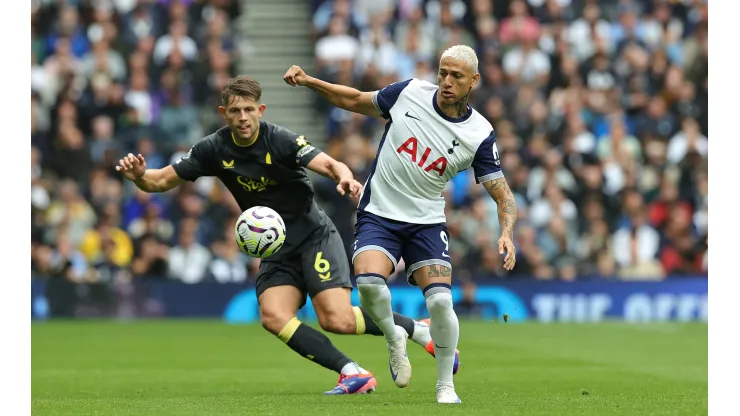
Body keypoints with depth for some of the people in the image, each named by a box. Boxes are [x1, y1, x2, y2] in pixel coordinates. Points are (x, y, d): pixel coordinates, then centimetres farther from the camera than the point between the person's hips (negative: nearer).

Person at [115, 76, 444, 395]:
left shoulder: (281, 140, -17)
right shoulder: (214, 150, -4)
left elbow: (329, 164, -28)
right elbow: (162, 181, 1)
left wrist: (345, 178, -51)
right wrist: (140, 176, -22)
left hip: (314, 235, -5)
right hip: (276, 248, 5)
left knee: (337, 320, -20)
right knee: (274, 318, -21)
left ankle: (418, 329, 2)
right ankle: (352, 374, -16)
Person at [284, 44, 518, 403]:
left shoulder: (480, 135, -8)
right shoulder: (409, 93, -5)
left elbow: (503, 195, -5)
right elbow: (355, 100, 11)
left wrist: (506, 235, -24)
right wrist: (308, 81, 1)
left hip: (427, 222, 0)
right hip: (378, 215, 0)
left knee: (440, 300, -19)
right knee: (369, 281, -28)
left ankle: (446, 385, 4)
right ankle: (394, 339, 4)